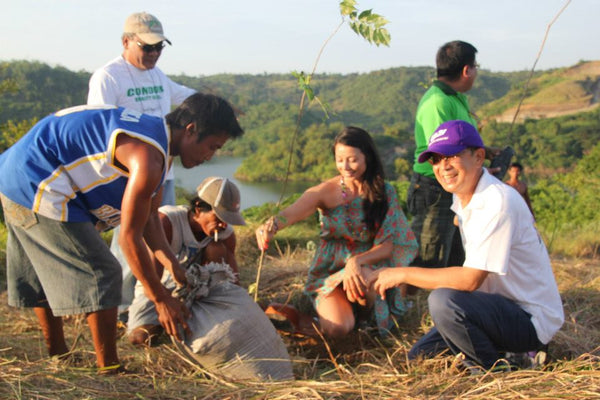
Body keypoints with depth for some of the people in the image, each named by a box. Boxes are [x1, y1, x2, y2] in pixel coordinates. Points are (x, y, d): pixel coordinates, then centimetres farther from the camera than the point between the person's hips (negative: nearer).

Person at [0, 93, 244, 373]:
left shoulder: (154, 135, 9)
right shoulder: (149, 157, -24)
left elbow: (150, 218, 10)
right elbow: (129, 236, -21)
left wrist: (174, 268, 3)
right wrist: (161, 299, -13)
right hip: (38, 190, -11)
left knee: (45, 276, 23)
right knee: (101, 276, -6)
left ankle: (57, 356, 40)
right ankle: (108, 370, 4)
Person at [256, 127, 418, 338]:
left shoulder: (384, 192, -4)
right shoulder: (325, 191, -10)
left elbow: (387, 246, -7)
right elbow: (293, 212, -30)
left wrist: (357, 261, -27)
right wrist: (272, 225, -54)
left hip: (370, 265, 0)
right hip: (330, 270, 0)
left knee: (360, 278, -37)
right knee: (337, 329, -24)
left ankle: (373, 307, -1)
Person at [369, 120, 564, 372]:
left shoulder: (498, 202, -24)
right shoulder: (462, 198, 5)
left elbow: (471, 279, -26)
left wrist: (404, 274, -20)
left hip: (532, 320, -9)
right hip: (504, 308, 9)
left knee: (442, 301, -31)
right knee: (418, 358, 10)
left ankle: (491, 371, -9)